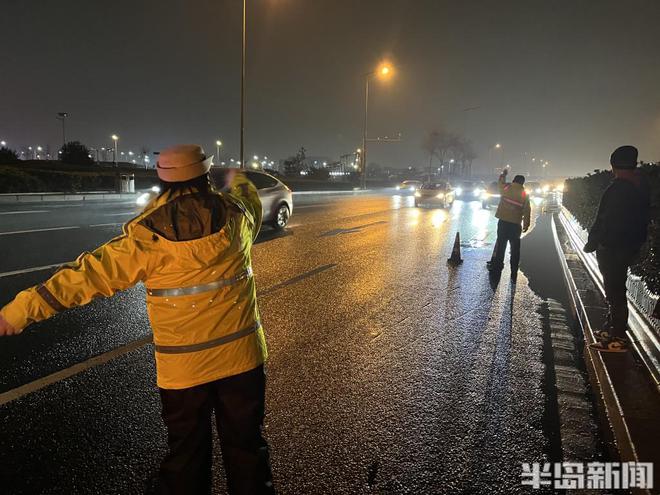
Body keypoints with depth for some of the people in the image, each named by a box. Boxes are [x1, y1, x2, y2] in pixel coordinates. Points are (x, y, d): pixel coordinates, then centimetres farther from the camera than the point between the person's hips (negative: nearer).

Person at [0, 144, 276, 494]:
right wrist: (239, 182, 41)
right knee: (247, 445, 19)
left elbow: (90, 274, -12)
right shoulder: (236, 214, -6)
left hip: (183, 368, -2)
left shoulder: (148, 236, -14)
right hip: (242, 355, 2)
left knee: (186, 455, 17)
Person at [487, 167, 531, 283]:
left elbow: (500, 182, 21)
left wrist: (503, 173, 39)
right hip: (516, 224, -1)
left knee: (500, 244, 11)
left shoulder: (506, 187, -1)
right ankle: (514, 274, 8)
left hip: (503, 221, 1)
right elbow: (527, 211, -2)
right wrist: (526, 224, 6)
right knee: (515, 249, 5)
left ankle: (497, 267, 14)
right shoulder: (524, 194, -2)